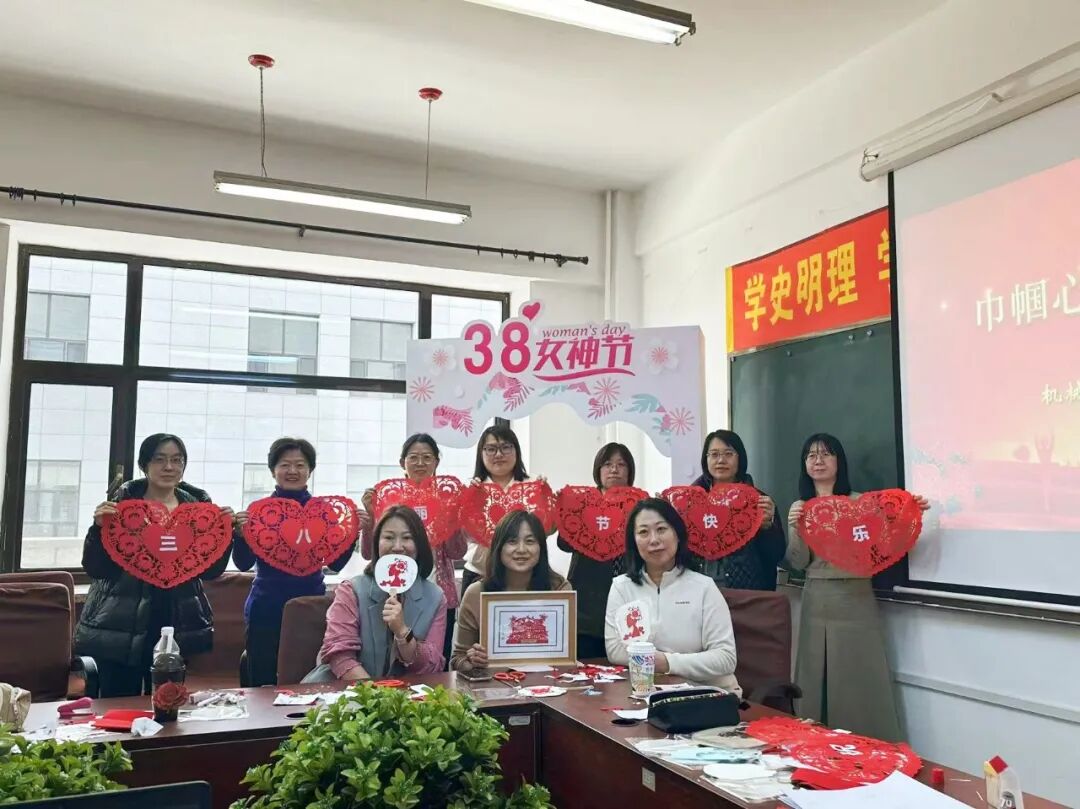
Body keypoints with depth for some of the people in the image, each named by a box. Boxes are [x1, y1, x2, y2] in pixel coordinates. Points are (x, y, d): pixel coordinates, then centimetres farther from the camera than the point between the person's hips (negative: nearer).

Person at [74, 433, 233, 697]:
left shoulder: (198, 504, 3)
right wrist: (99, 527, -20)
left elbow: (212, 570, 3)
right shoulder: (122, 502, -4)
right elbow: (95, 568, -6)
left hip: (177, 626, 2)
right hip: (119, 626, -2)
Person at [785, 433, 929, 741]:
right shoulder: (799, 508, 8)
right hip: (816, 604, 3)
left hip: (855, 602, -2)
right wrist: (796, 530, -15)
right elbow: (798, 563, 2)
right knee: (817, 686, 7)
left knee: (861, 683, -1)